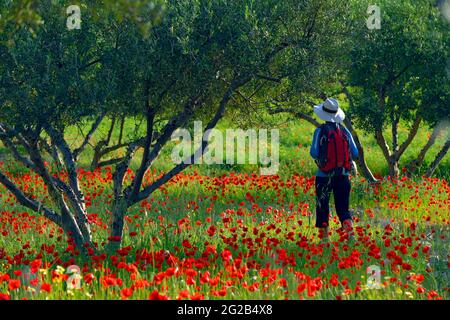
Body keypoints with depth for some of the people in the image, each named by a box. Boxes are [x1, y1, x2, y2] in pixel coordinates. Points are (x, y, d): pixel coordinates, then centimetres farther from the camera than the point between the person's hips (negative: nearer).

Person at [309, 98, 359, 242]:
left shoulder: (321, 131, -8)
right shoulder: (344, 131, 2)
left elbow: (314, 153, -14)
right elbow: (355, 153, 3)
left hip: (324, 175, -3)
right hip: (343, 175, 3)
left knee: (322, 208, 11)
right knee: (343, 208, 7)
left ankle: (324, 237, 12)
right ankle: (350, 231, -16)